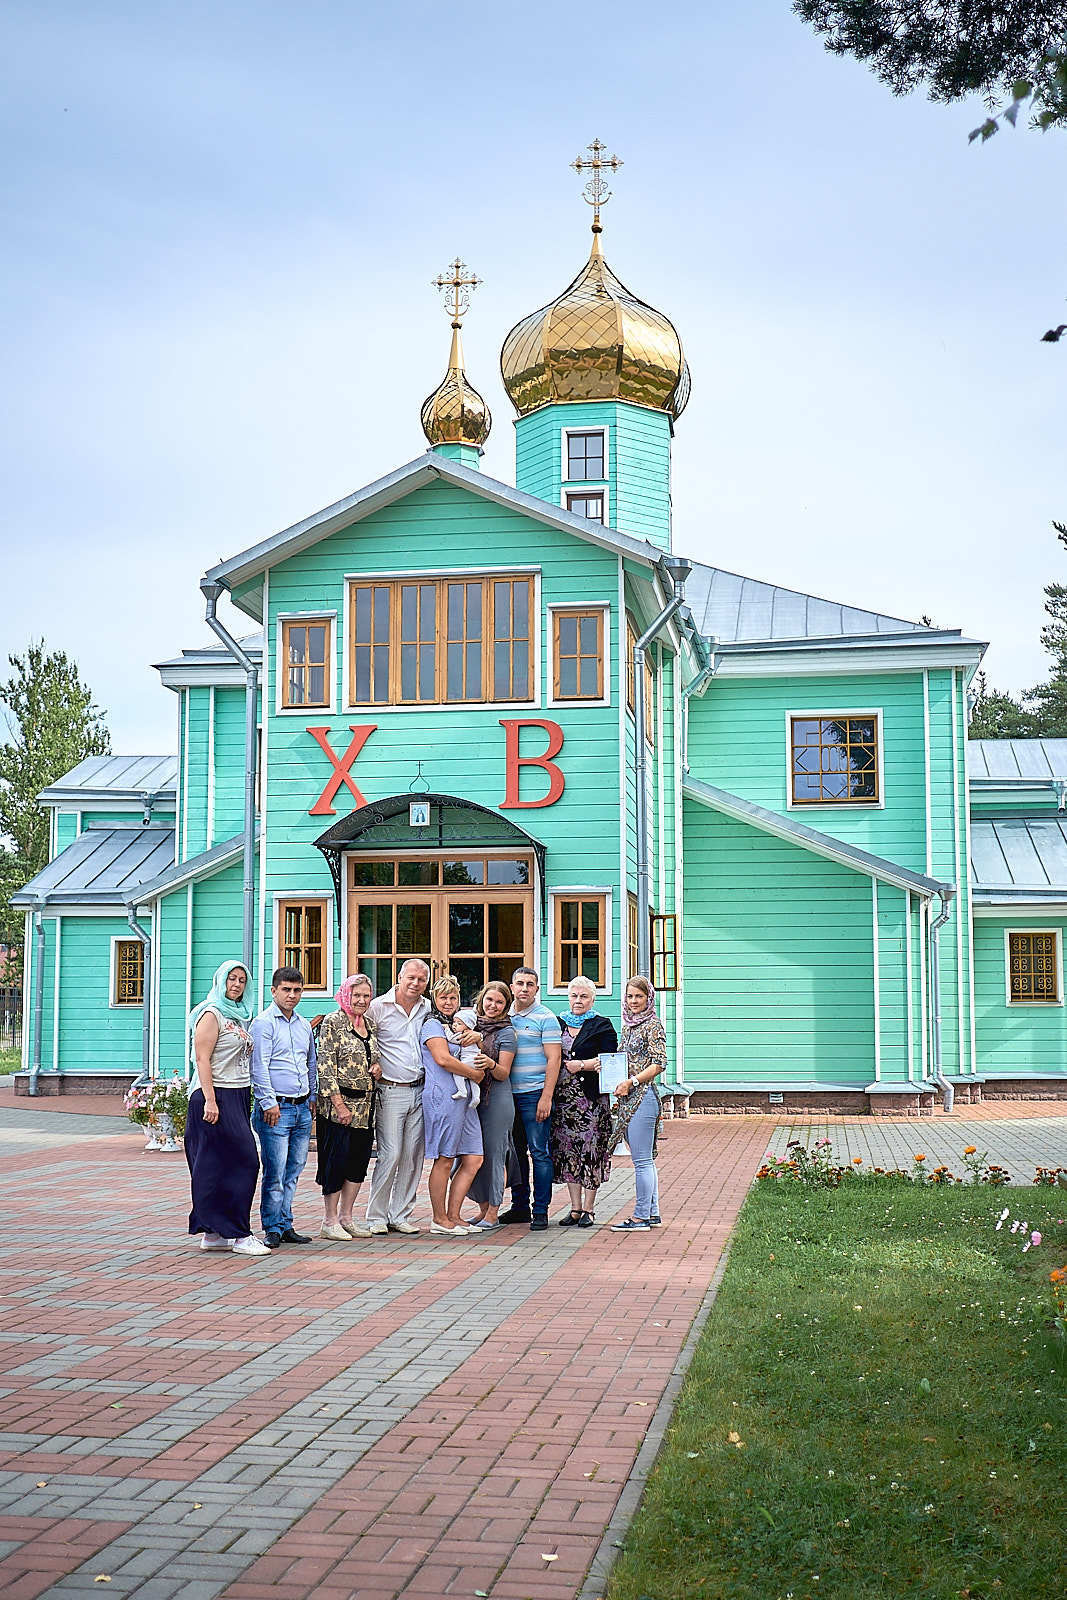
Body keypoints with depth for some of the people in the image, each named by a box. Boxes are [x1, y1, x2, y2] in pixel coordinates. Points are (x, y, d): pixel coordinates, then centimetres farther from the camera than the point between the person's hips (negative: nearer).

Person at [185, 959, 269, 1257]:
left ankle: (213, 1233, 13)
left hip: (238, 1096, 8)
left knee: (220, 1167, 9)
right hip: (217, 1096, -8)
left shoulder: (241, 1017, 18)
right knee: (241, 1162, -11)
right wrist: (209, 1100, -21)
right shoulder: (212, 1015, -7)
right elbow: (202, 1059, -14)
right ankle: (238, 1234, -7)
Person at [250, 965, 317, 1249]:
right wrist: (269, 1103, -15)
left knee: (293, 1171, 10)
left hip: (302, 1108, 7)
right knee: (275, 1173, -6)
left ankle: (285, 1225, 17)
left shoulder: (304, 1025, 15)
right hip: (277, 1108, -7)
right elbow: (259, 1067, -11)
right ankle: (272, 1229, 3)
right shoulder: (263, 1024, -6)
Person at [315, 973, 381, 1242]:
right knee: (336, 1160, -3)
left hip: (365, 1106, 7)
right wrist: (339, 1105, -17)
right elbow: (325, 1067, -12)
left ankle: (346, 1217, 19)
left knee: (359, 1159, 9)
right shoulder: (332, 1023, -7)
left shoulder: (369, 1025, 14)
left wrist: (378, 1068, 4)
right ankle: (330, 1222, 5)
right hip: (337, 1105, -7)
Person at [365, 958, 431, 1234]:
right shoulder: (378, 1007, -3)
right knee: (390, 1155, -9)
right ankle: (376, 1217, 3)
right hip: (391, 1092, -5)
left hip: (420, 1091, 5)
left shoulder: (429, 1009, 10)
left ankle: (400, 1215, 16)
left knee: (413, 1157, 6)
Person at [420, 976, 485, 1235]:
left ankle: (452, 1216, 12)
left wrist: (470, 1037, 6)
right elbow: (443, 1059, -17)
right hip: (443, 1096, -9)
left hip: (465, 1099, 9)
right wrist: (475, 1073, -8)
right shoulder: (433, 1025, -3)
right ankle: (439, 1220, 3)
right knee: (444, 1160, -4)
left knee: (473, 1160, 5)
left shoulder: (457, 1026, 24)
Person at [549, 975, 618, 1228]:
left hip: (591, 1098, -4)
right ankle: (575, 1208, 12)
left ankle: (588, 1209, 3)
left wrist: (582, 1065, -13)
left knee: (590, 1150, -4)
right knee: (567, 1150, 4)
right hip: (562, 1097, 4)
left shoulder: (602, 1026, 3)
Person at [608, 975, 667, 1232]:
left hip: (642, 1096, -9)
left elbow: (659, 1064, -14)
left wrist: (631, 1082, -17)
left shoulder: (653, 1026, -8)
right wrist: (620, 1086, 14)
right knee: (645, 1160, 12)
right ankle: (653, 1213, 17)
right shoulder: (627, 1026, 17)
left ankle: (641, 1216, -4)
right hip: (627, 1098, 9)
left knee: (642, 1160, -6)